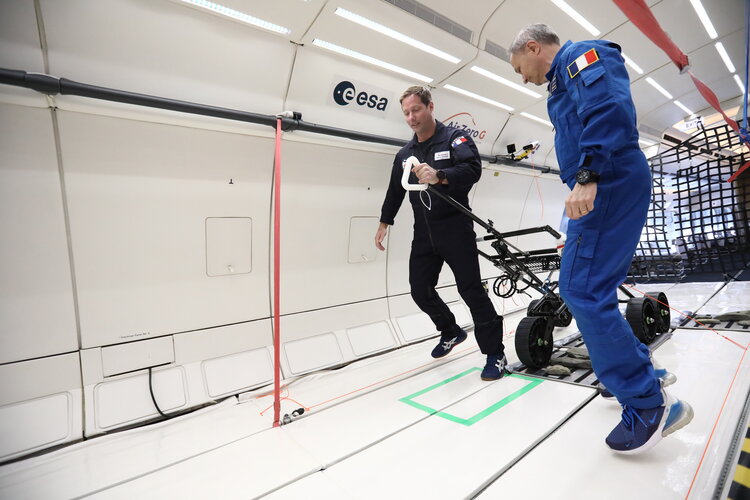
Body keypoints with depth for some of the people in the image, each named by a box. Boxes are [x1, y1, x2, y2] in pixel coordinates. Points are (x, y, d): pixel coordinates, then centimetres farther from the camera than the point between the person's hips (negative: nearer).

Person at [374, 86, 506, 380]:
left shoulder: (455, 138, -2)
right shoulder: (404, 154, 16)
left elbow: (473, 168, -20)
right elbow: (395, 191, 20)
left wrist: (439, 175, -36)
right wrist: (384, 223, 16)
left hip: (456, 230, -6)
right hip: (424, 234, 6)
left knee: (471, 290, -5)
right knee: (420, 290, 6)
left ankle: (495, 354, 11)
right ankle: (451, 333, 31)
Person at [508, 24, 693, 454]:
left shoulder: (583, 55, 0)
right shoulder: (564, 79, 28)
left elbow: (610, 109, -20)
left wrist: (587, 176, -27)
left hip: (608, 187, -10)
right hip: (602, 189, 10)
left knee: (583, 291, -14)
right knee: (586, 289, 12)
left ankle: (650, 405, -5)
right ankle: (642, 371, 24)